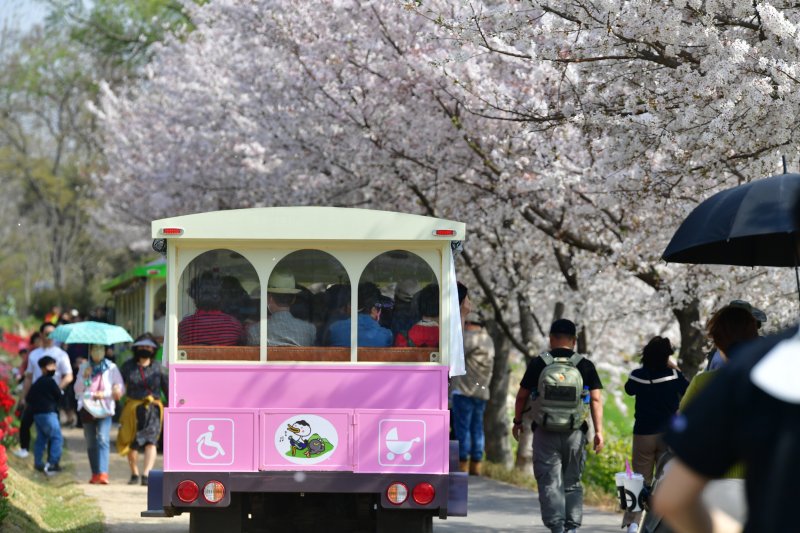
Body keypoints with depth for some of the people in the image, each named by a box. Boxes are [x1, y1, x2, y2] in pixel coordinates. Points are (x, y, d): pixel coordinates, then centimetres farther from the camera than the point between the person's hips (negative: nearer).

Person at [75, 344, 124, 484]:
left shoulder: (111, 368, 6)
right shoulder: (84, 367, 12)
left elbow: (121, 389, 5)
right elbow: (77, 389, 7)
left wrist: (105, 394, -11)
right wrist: (85, 377, -9)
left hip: (104, 409, -3)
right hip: (87, 408, 3)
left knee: (103, 440, -19)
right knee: (91, 443, 5)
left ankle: (103, 473, -28)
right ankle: (95, 474, 15)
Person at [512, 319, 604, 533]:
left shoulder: (538, 364, -1)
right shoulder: (585, 366, 3)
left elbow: (522, 396, 5)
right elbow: (596, 399, -1)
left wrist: (518, 422, 19)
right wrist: (598, 431, 0)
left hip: (546, 432, -2)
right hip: (575, 433, 2)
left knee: (549, 483, -1)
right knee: (572, 483, 12)